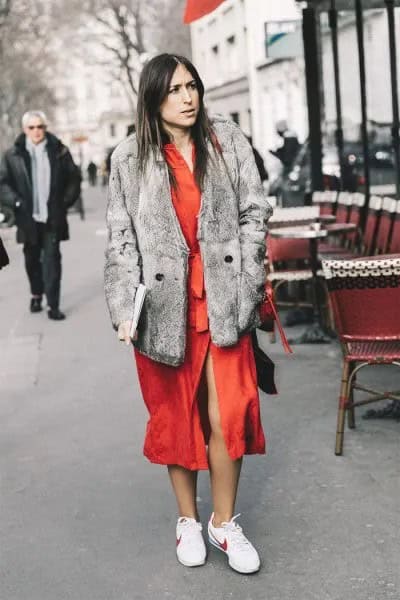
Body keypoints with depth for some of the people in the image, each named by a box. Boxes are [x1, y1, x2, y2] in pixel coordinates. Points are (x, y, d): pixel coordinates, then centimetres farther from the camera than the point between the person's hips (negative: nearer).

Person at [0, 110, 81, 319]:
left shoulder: (59, 151, 1)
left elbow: (74, 179, 6)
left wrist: (65, 203, -2)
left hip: (53, 218, -1)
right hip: (28, 218, 1)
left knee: (51, 259, -5)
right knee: (32, 259, 14)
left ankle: (53, 305, -3)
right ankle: (36, 294, 35)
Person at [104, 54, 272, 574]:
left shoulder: (227, 140, 3)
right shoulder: (130, 159, 1)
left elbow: (254, 212, 3)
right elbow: (121, 239, -1)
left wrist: (244, 286, -4)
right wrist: (125, 310, -10)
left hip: (223, 303, 0)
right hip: (164, 306, 0)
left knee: (227, 416, -1)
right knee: (175, 417, 9)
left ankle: (225, 522, 17)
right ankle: (188, 520, 26)